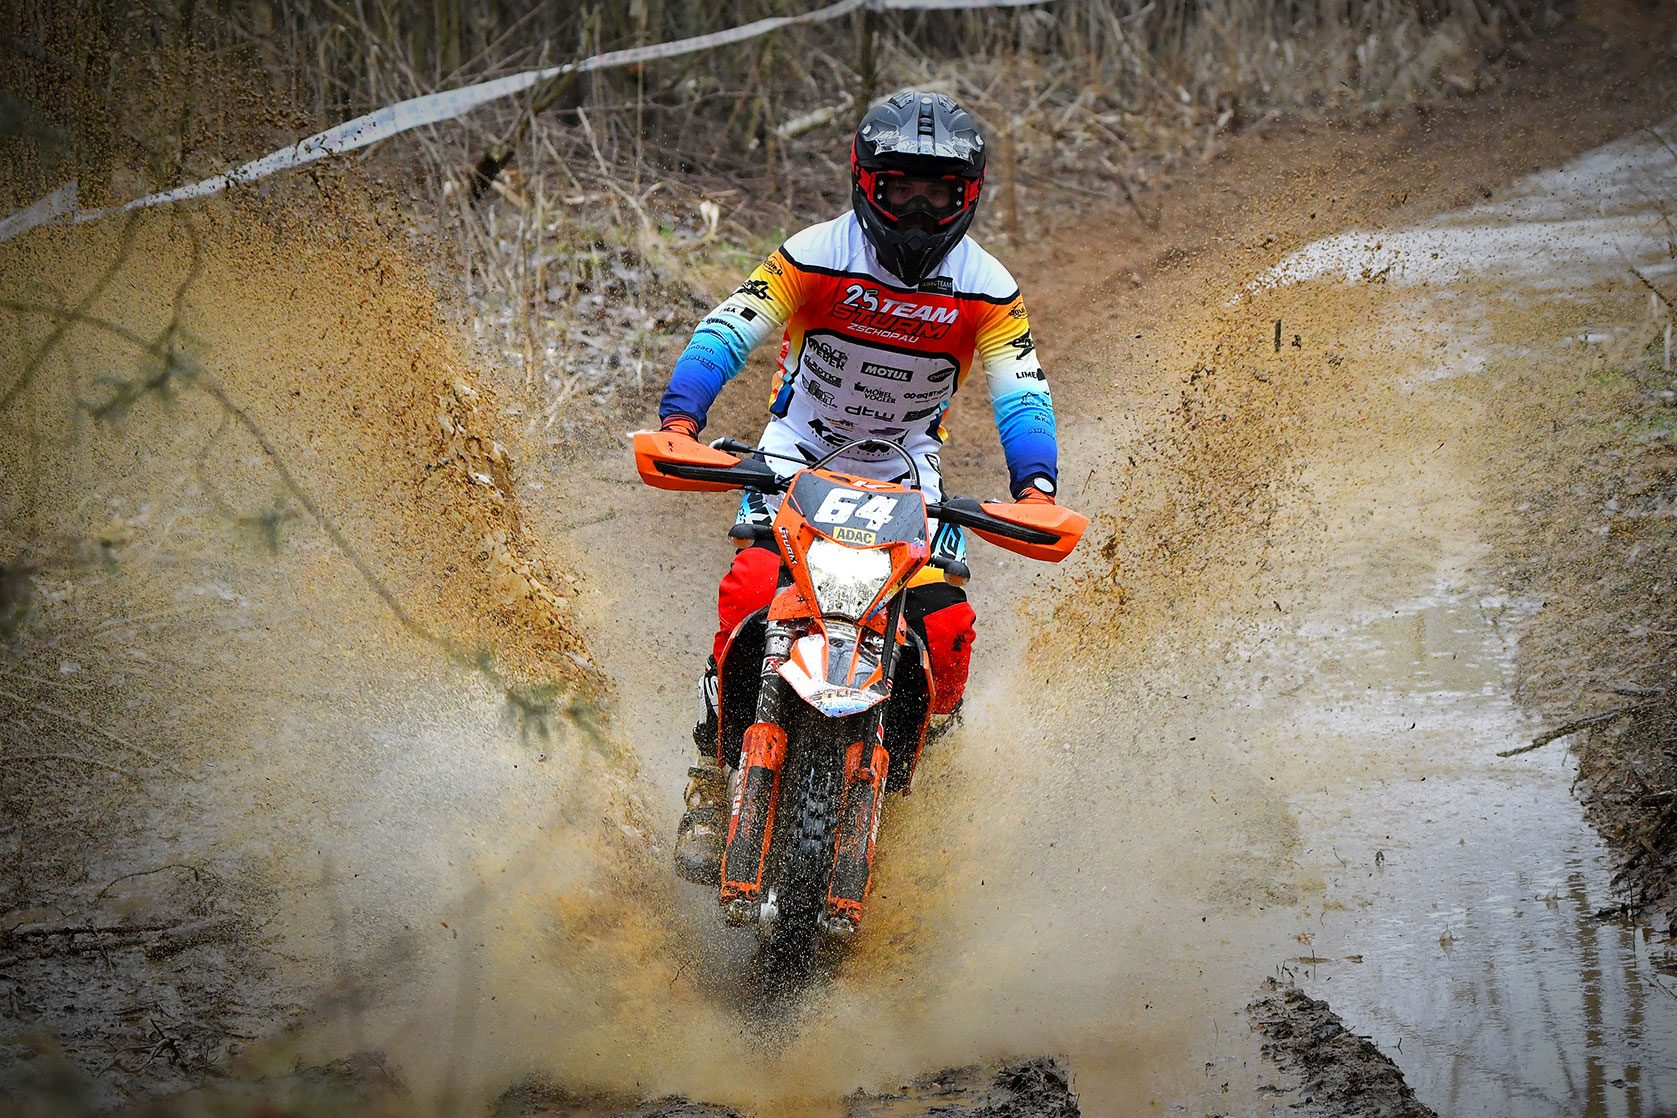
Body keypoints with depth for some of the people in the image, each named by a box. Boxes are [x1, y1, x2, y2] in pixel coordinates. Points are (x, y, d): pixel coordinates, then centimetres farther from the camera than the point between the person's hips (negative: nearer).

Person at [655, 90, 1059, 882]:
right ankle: (714, 772, -13)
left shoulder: (986, 289, -7)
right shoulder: (817, 255, -13)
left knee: (945, 626, -19)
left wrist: (1035, 485, -32)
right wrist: (681, 415, -38)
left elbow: (1023, 391, -13)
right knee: (751, 592, -27)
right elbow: (727, 332, -19)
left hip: (907, 469, 2)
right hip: (798, 452, -2)